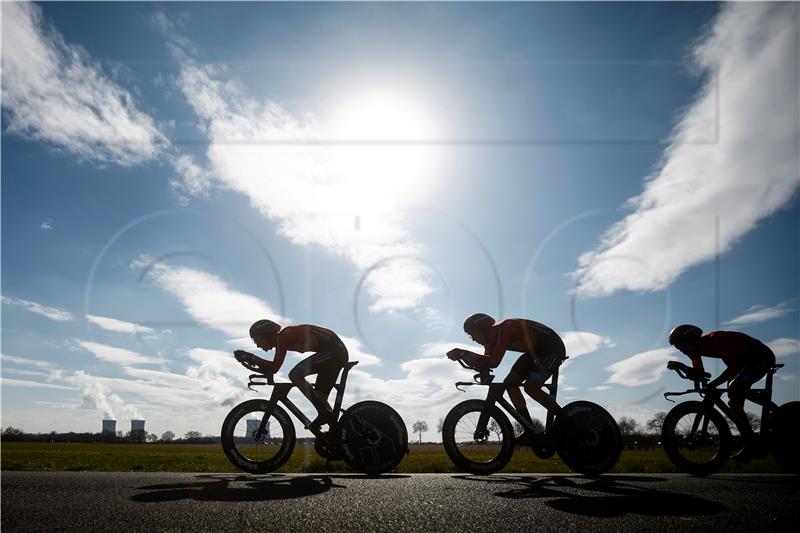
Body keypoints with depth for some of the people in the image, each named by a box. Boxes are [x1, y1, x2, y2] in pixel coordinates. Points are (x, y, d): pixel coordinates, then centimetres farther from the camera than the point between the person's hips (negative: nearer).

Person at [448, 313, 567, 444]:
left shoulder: (503, 329, -29)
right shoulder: (492, 338, 0)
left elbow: (494, 362, -38)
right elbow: (484, 365, -6)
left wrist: (464, 354, -37)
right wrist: (463, 356, -19)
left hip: (553, 347, -10)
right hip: (536, 350, 10)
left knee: (530, 387, -24)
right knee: (510, 383, -3)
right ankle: (531, 432, 0)